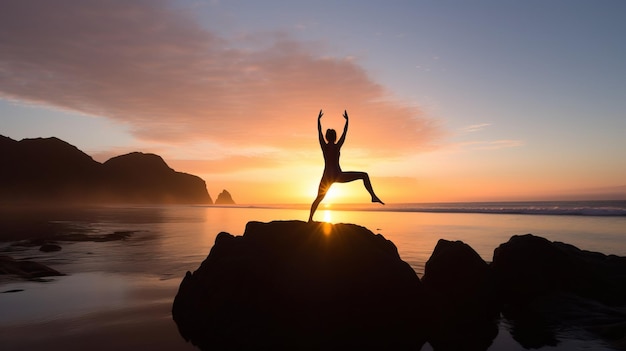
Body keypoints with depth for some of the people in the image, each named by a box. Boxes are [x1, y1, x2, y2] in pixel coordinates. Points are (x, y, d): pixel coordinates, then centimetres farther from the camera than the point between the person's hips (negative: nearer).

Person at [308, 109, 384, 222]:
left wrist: (319, 119, 25)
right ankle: (373, 196, -14)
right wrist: (347, 120, 17)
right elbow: (344, 133, 6)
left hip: (327, 177, 3)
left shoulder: (324, 146, 2)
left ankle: (310, 219, 8)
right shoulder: (337, 146, -4)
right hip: (338, 176, -3)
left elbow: (319, 132, 13)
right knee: (364, 175, 1)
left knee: (318, 198, 14)